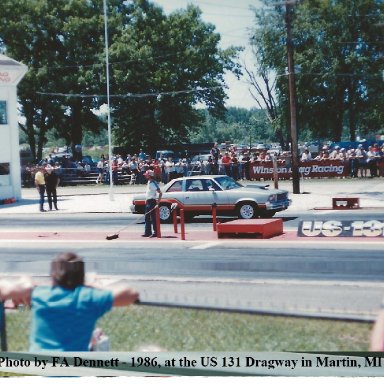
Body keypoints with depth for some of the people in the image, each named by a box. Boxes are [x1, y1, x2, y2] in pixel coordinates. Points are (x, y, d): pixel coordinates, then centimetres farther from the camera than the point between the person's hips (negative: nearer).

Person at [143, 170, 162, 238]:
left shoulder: (153, 183, -17)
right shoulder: (148, 182, 12)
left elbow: (160, 193, -21)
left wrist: (158, 202, -25)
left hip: (152, 202, -10)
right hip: (148, 202, 10)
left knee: (153, 218, -7)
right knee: (147, 217, 13)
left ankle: (155, 233, -4)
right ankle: (147, 232, 19)